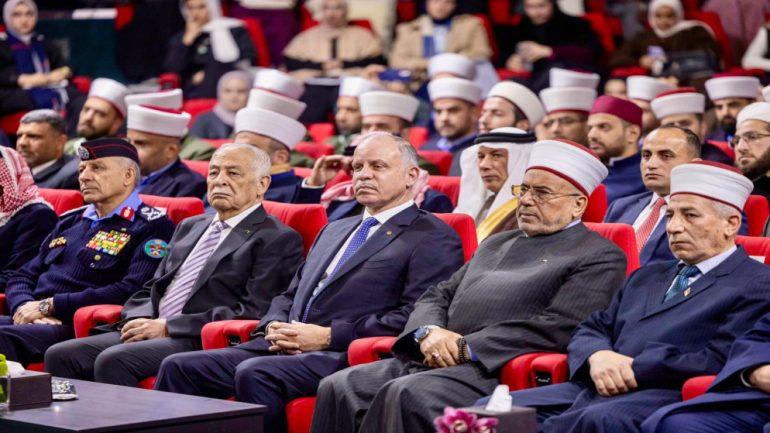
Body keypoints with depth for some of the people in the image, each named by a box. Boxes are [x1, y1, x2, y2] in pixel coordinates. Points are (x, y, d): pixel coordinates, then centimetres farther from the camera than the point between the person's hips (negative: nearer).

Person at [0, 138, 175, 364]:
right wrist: (24, 307, -3)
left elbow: (130, 292, -13)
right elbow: (23, 276, 24)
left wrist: (48, 305, -11)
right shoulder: (70, 222, 26)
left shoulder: (152, 227, 2)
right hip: (28, 320, 7)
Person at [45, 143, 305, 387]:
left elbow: (252, 313, -11)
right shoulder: (190, 227, 25)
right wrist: (138, 320, 0)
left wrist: (168, 326, -13)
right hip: (150, 330, 7)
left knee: (113, 361, -30)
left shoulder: (278, 240, -1)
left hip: (201, 343, -7)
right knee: (61, 355, -13)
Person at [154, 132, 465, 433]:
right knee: (179, 367, -10)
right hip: (284, 349, 8)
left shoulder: (434, 238, 2)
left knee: (255, 373, -33)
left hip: (345, 355, -8)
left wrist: (327, 336, -14)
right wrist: (275, 327, 4)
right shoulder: (334, 230, 29)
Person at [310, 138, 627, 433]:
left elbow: (557, 327, -11)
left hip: (496, 371, -7)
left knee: (406, 395, -34)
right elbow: (439, 295, 24)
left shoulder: (600, 257, 3)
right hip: (433, 360, 7)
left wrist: (466, 348, -13)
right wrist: (429, 332, -1)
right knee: (339, 387, -15)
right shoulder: (497, 244, 28)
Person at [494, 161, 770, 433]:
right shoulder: (646, 277, 29)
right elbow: (590, 331, 22)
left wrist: (633, 368, -12)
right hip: (597, 390, 7)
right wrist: (597, 356, -2)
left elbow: (717, 360, -10)